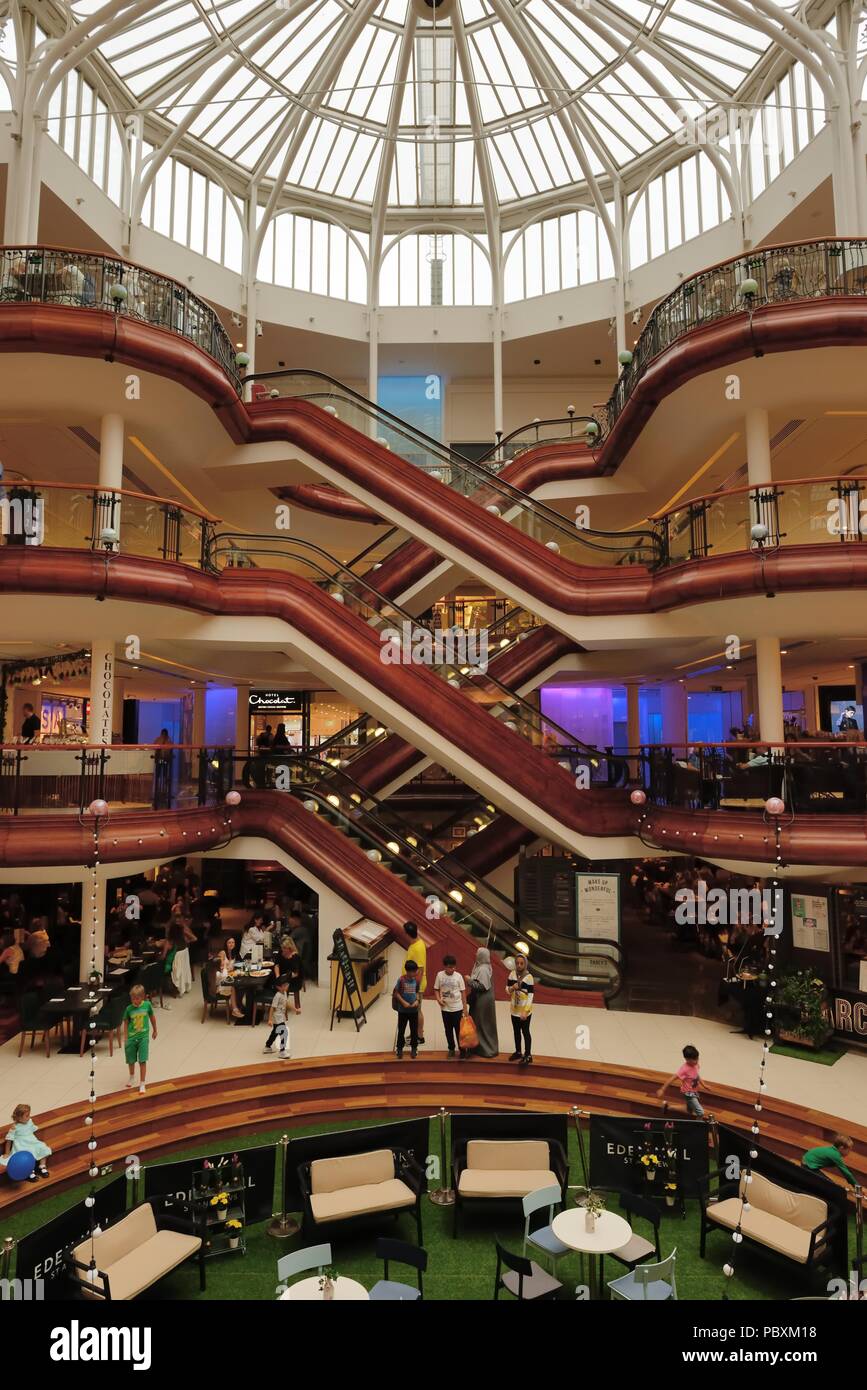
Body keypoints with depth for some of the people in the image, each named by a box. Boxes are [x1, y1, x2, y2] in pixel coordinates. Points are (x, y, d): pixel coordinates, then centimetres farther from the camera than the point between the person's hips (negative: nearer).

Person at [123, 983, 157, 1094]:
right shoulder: (129, 1008, -10)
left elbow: (152, 1017, 6)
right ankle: (132, 1078, 44)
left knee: (142, 1061, -4)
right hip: (131, 1038, 1)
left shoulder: (147, 1005, -10)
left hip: (143, 1037, -1)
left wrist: (155, 1030, 16)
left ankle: (142, 1084, 4)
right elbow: (126, 1023, 2)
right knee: (131, 1060, 16)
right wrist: (125, 1038, 0)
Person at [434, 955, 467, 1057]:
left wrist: (465, 1008, -2)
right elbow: (436, 989, 4)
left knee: (459, 1030, 4)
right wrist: (438, 999, -15)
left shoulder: (458, 976, -9)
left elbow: (463, 992, -3)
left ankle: (462, 1049, 18)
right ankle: (451, 1049, 30)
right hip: (445, 1008, 2)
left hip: (457, 1008, -2)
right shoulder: (440, 975, -6)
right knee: (448, 1030, 14)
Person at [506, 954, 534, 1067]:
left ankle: (528, 1055, 17)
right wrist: (512, 988, -19)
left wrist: (525, 1011, -20)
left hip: (525, 1010, -5)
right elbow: (507, 989, 5)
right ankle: (518, 1052, 36)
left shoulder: (528, 977, -16)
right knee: (516, 1031, 19)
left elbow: (530, 995, -16)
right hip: (514, 1009, 5)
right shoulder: (512, 974, -2)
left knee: (525, 1032, 4)